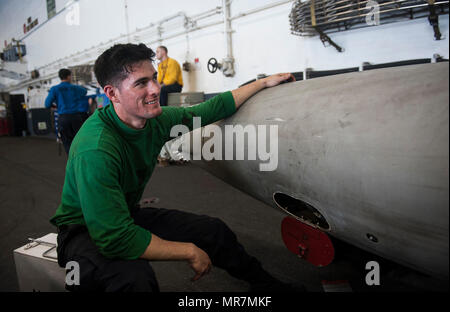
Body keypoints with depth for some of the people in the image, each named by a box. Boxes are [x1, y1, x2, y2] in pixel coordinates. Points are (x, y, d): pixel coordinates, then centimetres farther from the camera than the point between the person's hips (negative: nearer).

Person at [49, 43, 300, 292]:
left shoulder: (157, 120, -13)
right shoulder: (96, 150, -34)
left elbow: (211, 109, 3)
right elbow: (115, 239, -36)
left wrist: (264, 82, 11)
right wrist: (189, 252, -26)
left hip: (128, 216, 7)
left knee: (214, 230, 3)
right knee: (135, 276, -39)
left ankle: (266, 284, 31)